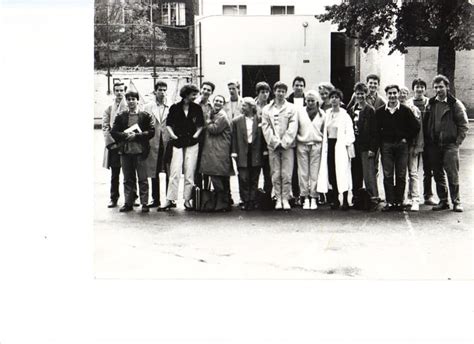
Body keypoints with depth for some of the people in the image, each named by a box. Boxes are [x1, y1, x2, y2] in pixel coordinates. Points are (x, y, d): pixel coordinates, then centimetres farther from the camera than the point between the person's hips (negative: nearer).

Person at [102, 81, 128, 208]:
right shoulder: (109, 108, 11)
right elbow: (105, 126, 5)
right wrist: (112, 141, -7)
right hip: (113, 145, 2)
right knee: (114, 174, 5)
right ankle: (113, 198, 12)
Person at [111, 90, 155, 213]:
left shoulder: (145, 116, 3)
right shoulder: (120, 116, 10)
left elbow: (151, 132, -4)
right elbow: (113, 132, 5)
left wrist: (136, 136, -13)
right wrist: (125, 135, -11)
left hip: (140, 151, -3)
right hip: (125, 151, 3)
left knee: (143, 179, 0)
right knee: (128, 179, 9)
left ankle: (144, 204, 5)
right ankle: (128, 203, 15)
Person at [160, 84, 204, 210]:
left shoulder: (197, 108, 6)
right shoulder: (175, 108, 1)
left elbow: (200, 125, 13)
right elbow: (168, 124, 7)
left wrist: (196, 134, -2)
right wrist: (172, 134, -6)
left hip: (192, 143, 2)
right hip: (178, 142, -1)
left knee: (189, 172, 2)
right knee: (175, 172, -7)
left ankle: (187, 199, 10)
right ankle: (169, 200, -2)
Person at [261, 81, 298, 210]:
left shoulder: (291, 108, 9)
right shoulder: (267, 109, 11)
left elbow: (293, 127, 1)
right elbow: (265, 127, 4)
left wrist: (285, 142, -9)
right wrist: (274, 141, -7)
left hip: (287, 145, -1)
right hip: (273, 146, 1)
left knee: (287, 174, -5)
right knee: (275, 174, 0)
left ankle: (286, 199, 1)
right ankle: (278, 199, 6)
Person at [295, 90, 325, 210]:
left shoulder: (322, 114, 5)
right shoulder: (300, 112, 5)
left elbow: (324, 131, 9)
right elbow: (295, 129, 9)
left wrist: (322, 144, 2)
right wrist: (296, 141, 3)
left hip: (316, 145, 0)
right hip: (302, 145, 0)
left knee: (315, 173, -1)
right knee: (303, 173, 0)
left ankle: (313, 198, 4)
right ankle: (306, 198, 6)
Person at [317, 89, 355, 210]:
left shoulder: (345, 115, -2)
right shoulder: (327, 114, 13)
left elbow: (349, 132, -6)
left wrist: (348, 146, -12)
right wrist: (324, 141, 8)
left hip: (340, 145, -4)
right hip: (329, 144, 5)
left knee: (342, 172, -7)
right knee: (331, 173, 1)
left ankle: (345, 201, -2)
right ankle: (335, 200, 9)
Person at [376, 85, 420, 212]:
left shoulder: (405, 110, 1)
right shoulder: (380, 112, 4)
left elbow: (416, 127, 4)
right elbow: (376, 129, 10)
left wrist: (407, 138, 0)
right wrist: (381, 141, 2)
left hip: (402, 145, -1)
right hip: (386, 145, 1)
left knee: (401, 176, 2)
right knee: (387, 175, -1)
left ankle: (399, 202, 9)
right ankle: (389, 202, 3)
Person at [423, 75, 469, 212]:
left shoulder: (455, 104, -1)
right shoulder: (430, 104, 9)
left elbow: (463, 125, 1)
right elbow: (425, 124, 13)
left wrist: (457, 142, -6)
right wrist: (427, 142, 5)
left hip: (450, 145, -4)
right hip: (433, 145, 4)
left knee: (453, 175, -5)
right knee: (438, 175, 8)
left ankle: (456, 202, 3)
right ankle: (443, 201, 17)